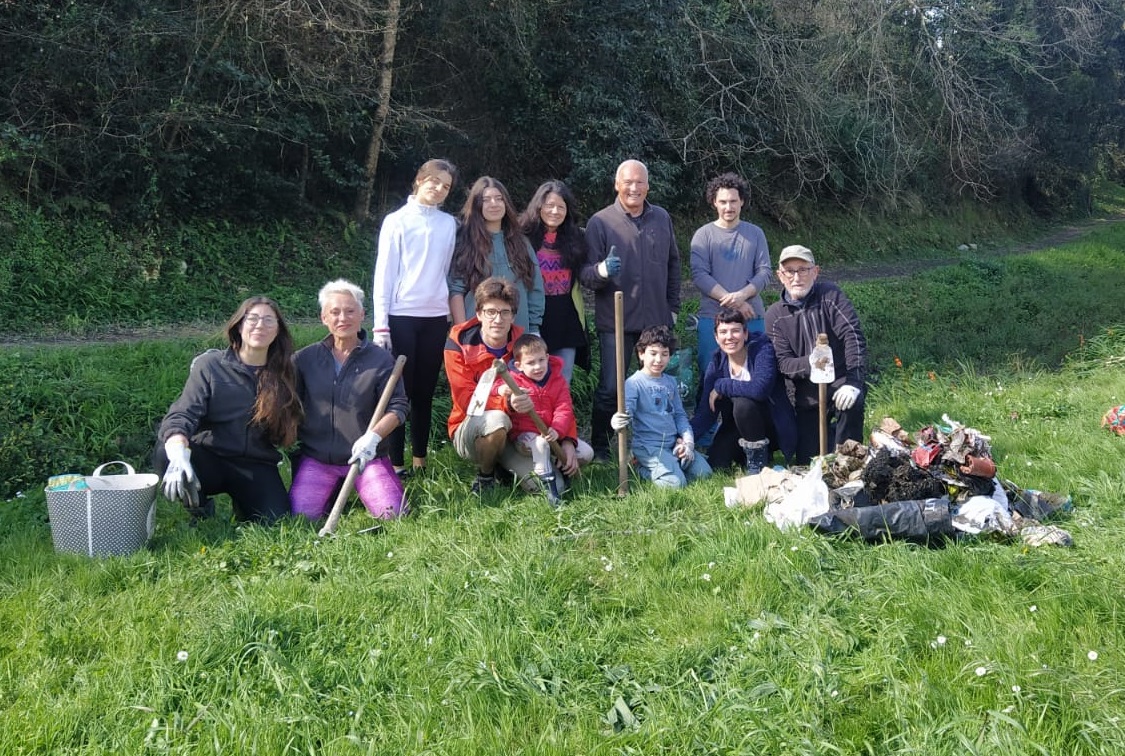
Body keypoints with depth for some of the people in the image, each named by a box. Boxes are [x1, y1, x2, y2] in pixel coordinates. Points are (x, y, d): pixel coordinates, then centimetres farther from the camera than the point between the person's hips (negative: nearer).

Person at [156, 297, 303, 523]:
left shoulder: (284, 374, 6)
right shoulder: (210, 365, -3)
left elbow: (286, 432, 12)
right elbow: (182, 415, -16)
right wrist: (179, 455, -34)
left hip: (256, 467, 2)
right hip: (209, 460, -2)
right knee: (165, 455, -33)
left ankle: (242, 501, 15)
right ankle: (199, 509, -1)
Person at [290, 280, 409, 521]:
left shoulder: (381, 359, 2)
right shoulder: (304, 359, 7)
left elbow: (398, 406, -3)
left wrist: (374, 435, -19)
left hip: (366, 456, -1)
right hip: (316, 458, 1)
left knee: (392, 514, -18)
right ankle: (332, 492, 17)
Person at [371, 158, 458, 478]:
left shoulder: (449, 224, 8)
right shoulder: (397, 221, -1)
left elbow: (450, 270, 12)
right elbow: (384, 274, -3)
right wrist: (380, 325, -8)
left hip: (436, 317, 3)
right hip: (401, 316, -3)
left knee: (425, 392, 8)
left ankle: (420, 460, 15)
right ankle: (396, 463, 4)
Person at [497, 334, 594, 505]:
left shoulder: (558, 380, 4)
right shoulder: (513, 380, -4)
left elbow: (564, 410, -7)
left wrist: (557, 430, -27)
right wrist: (501, 390, -44)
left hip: (553, 434, 4)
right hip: (525, 435, -4)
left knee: (586, 453, -9)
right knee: (540, 444, -39)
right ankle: (548, 482, -31)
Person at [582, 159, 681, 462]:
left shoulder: (662, 219, 8)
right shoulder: (600, 222, -5)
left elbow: (673, 264, 19)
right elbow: (585, 273, -7)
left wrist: (673, 307, 15)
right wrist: (602, 271, -30)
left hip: (657, 320, 4)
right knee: (610, 388, -3)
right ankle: (599, 446, 13)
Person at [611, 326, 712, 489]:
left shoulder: (670, 382, 14)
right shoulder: (634, 383, -8)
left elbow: (679, 414, 16)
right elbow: (626, 412, -19)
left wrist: (688, 440, 2)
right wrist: (618, 422, -44)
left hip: (673, 444, 7)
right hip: (648, 446, -7)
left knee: (704, 473, -4)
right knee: (675, 483, -23)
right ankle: (643, 469, 3)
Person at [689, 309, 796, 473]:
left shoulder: (762, 349, -18)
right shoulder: (716, 363, -4)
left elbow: (760, 389, -36)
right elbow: (705, 411, -8)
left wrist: (721, 386, -24)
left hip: (772, 422, -5)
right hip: (736, 425, 5)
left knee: (742, 403, -34)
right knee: (715, 465, -12)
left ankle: (758, 456, -9)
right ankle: (750, 449, 19)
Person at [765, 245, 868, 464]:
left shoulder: (830, 295, -7)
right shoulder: (775, 315, -1)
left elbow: (853, 336, -16)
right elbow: (783, 363, -9)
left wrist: (854, 382, -27)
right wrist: (811, 364, -31)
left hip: (841, 382, -2)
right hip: (807, 395, 2)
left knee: (851, 403, -37)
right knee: (808, 465, 1)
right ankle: (830, 429, 33)